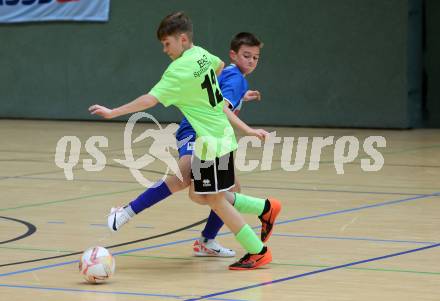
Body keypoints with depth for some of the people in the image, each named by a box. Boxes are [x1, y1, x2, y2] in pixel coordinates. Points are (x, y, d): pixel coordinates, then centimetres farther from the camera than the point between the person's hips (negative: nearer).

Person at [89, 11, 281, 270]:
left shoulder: (179, 70, -21)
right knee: (198, 194, 14)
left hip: (213, 143, -9)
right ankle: (265, 208, 20)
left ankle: (258, 252, 6)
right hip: (220, 136, 9)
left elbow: (150, 99, -27)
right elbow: (219, 65, 29)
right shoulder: (201, 54, 5)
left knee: (215, 200, -1)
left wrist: (113, 113, -23)